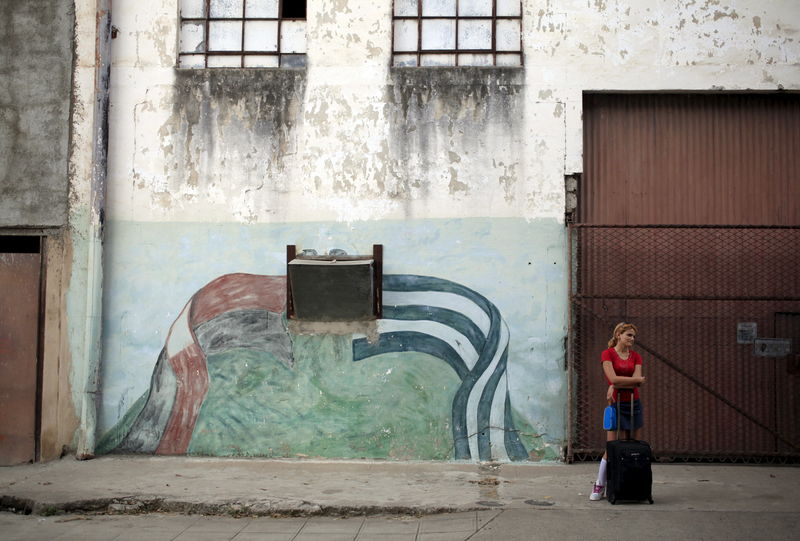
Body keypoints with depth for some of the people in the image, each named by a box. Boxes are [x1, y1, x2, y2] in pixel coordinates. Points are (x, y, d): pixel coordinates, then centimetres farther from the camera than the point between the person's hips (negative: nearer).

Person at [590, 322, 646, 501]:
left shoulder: (636, 357, 8)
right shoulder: (607, 354, -5)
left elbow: (637, 382, -6)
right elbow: (613, 378, -17)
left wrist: (616, 385, -16)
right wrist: (637, 379, -8)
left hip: (633, 404, 4)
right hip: (615, 404, -4)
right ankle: (599, 486, 3)